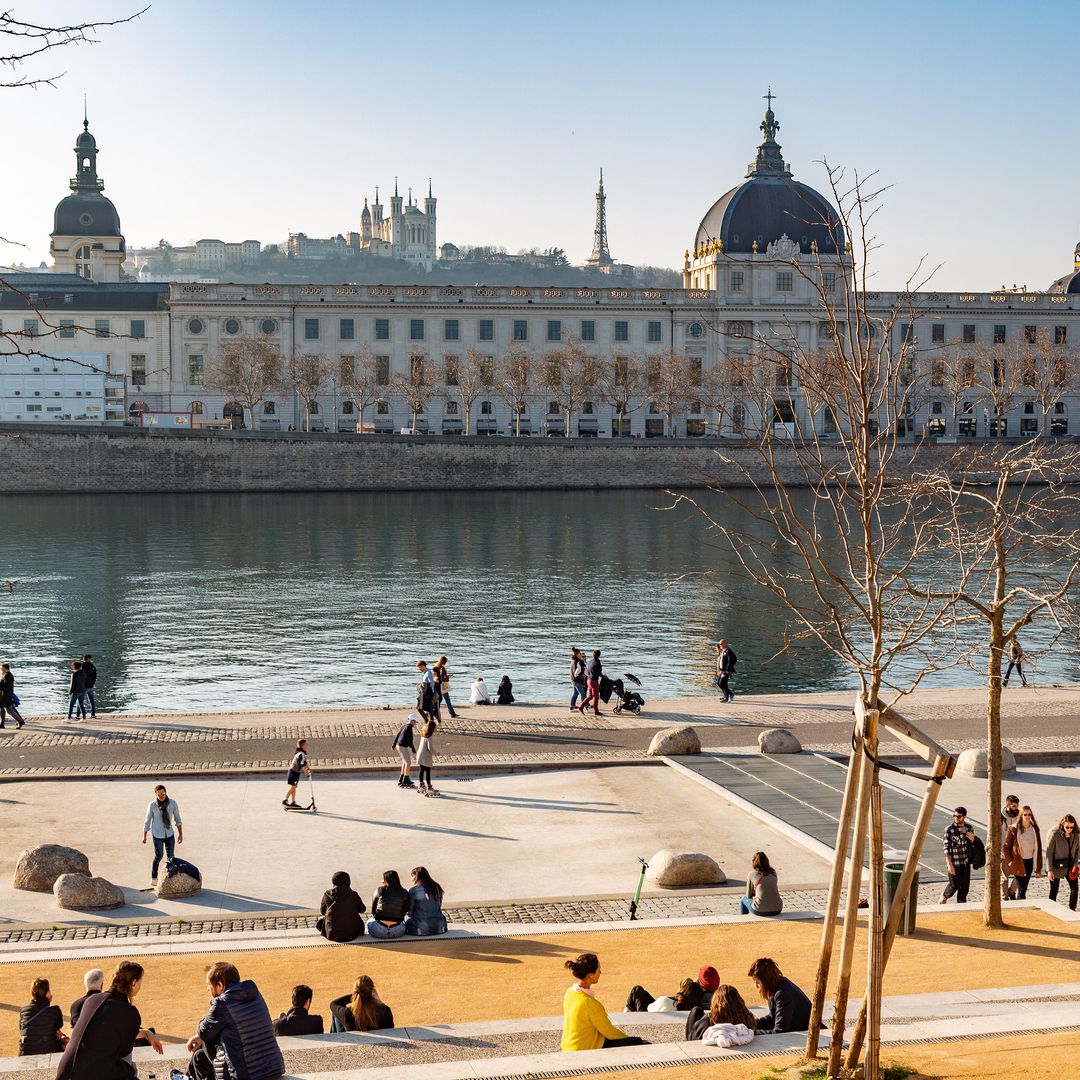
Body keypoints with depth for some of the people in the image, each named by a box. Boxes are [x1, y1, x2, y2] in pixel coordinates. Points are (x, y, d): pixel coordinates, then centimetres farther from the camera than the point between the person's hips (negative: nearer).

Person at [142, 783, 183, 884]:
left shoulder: (172, 803, -11)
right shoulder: (152, 805, -15)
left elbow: (178, 819, -1)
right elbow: (147, 821, -3)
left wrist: (180, 834, -1)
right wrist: (144, 836, 3)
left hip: (169, 834, 2)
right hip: (157, 835, -2)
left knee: (170, 856, 5)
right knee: (159, 856, -2)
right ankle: (154, 877, 19)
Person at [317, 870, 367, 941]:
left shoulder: (327, 894, -5)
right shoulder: (353, 895, -6)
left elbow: (322, 911, 11)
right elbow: (362, 909, 11)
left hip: (331, 935, -1)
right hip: (350, 935, 1)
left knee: (319, 923, 29)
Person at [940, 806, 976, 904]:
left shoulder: (968, 828, 3)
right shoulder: (949, 829, -13)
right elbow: (946, 848, -11)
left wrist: (972, 839, -8)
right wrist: (949, 865, -16)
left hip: (966, 862, 5)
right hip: (954, 863, -4)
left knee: (965, 886, 9)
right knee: (954, 885, 6)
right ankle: (944, 896, 35)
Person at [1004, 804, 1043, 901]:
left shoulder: (1035, 829, 2)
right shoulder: (1014, 829, -8)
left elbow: (1038, 848, 6)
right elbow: (1006, 847, -2)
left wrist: (1038, 868, 5)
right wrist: (1010, 862, -8)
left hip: (1029, 861, 4)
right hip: (1018, 863, -4)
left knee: (1023, 888, 9)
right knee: (1021, 889, -8)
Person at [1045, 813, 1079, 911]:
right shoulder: (1055, 834, -16)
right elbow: (1049, 852, -13)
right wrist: (1049, 870, -15)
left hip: (1070, 866, 4)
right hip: (1057, 866, -4)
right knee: (1054, 891, 4)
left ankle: (1072, 911, 14)